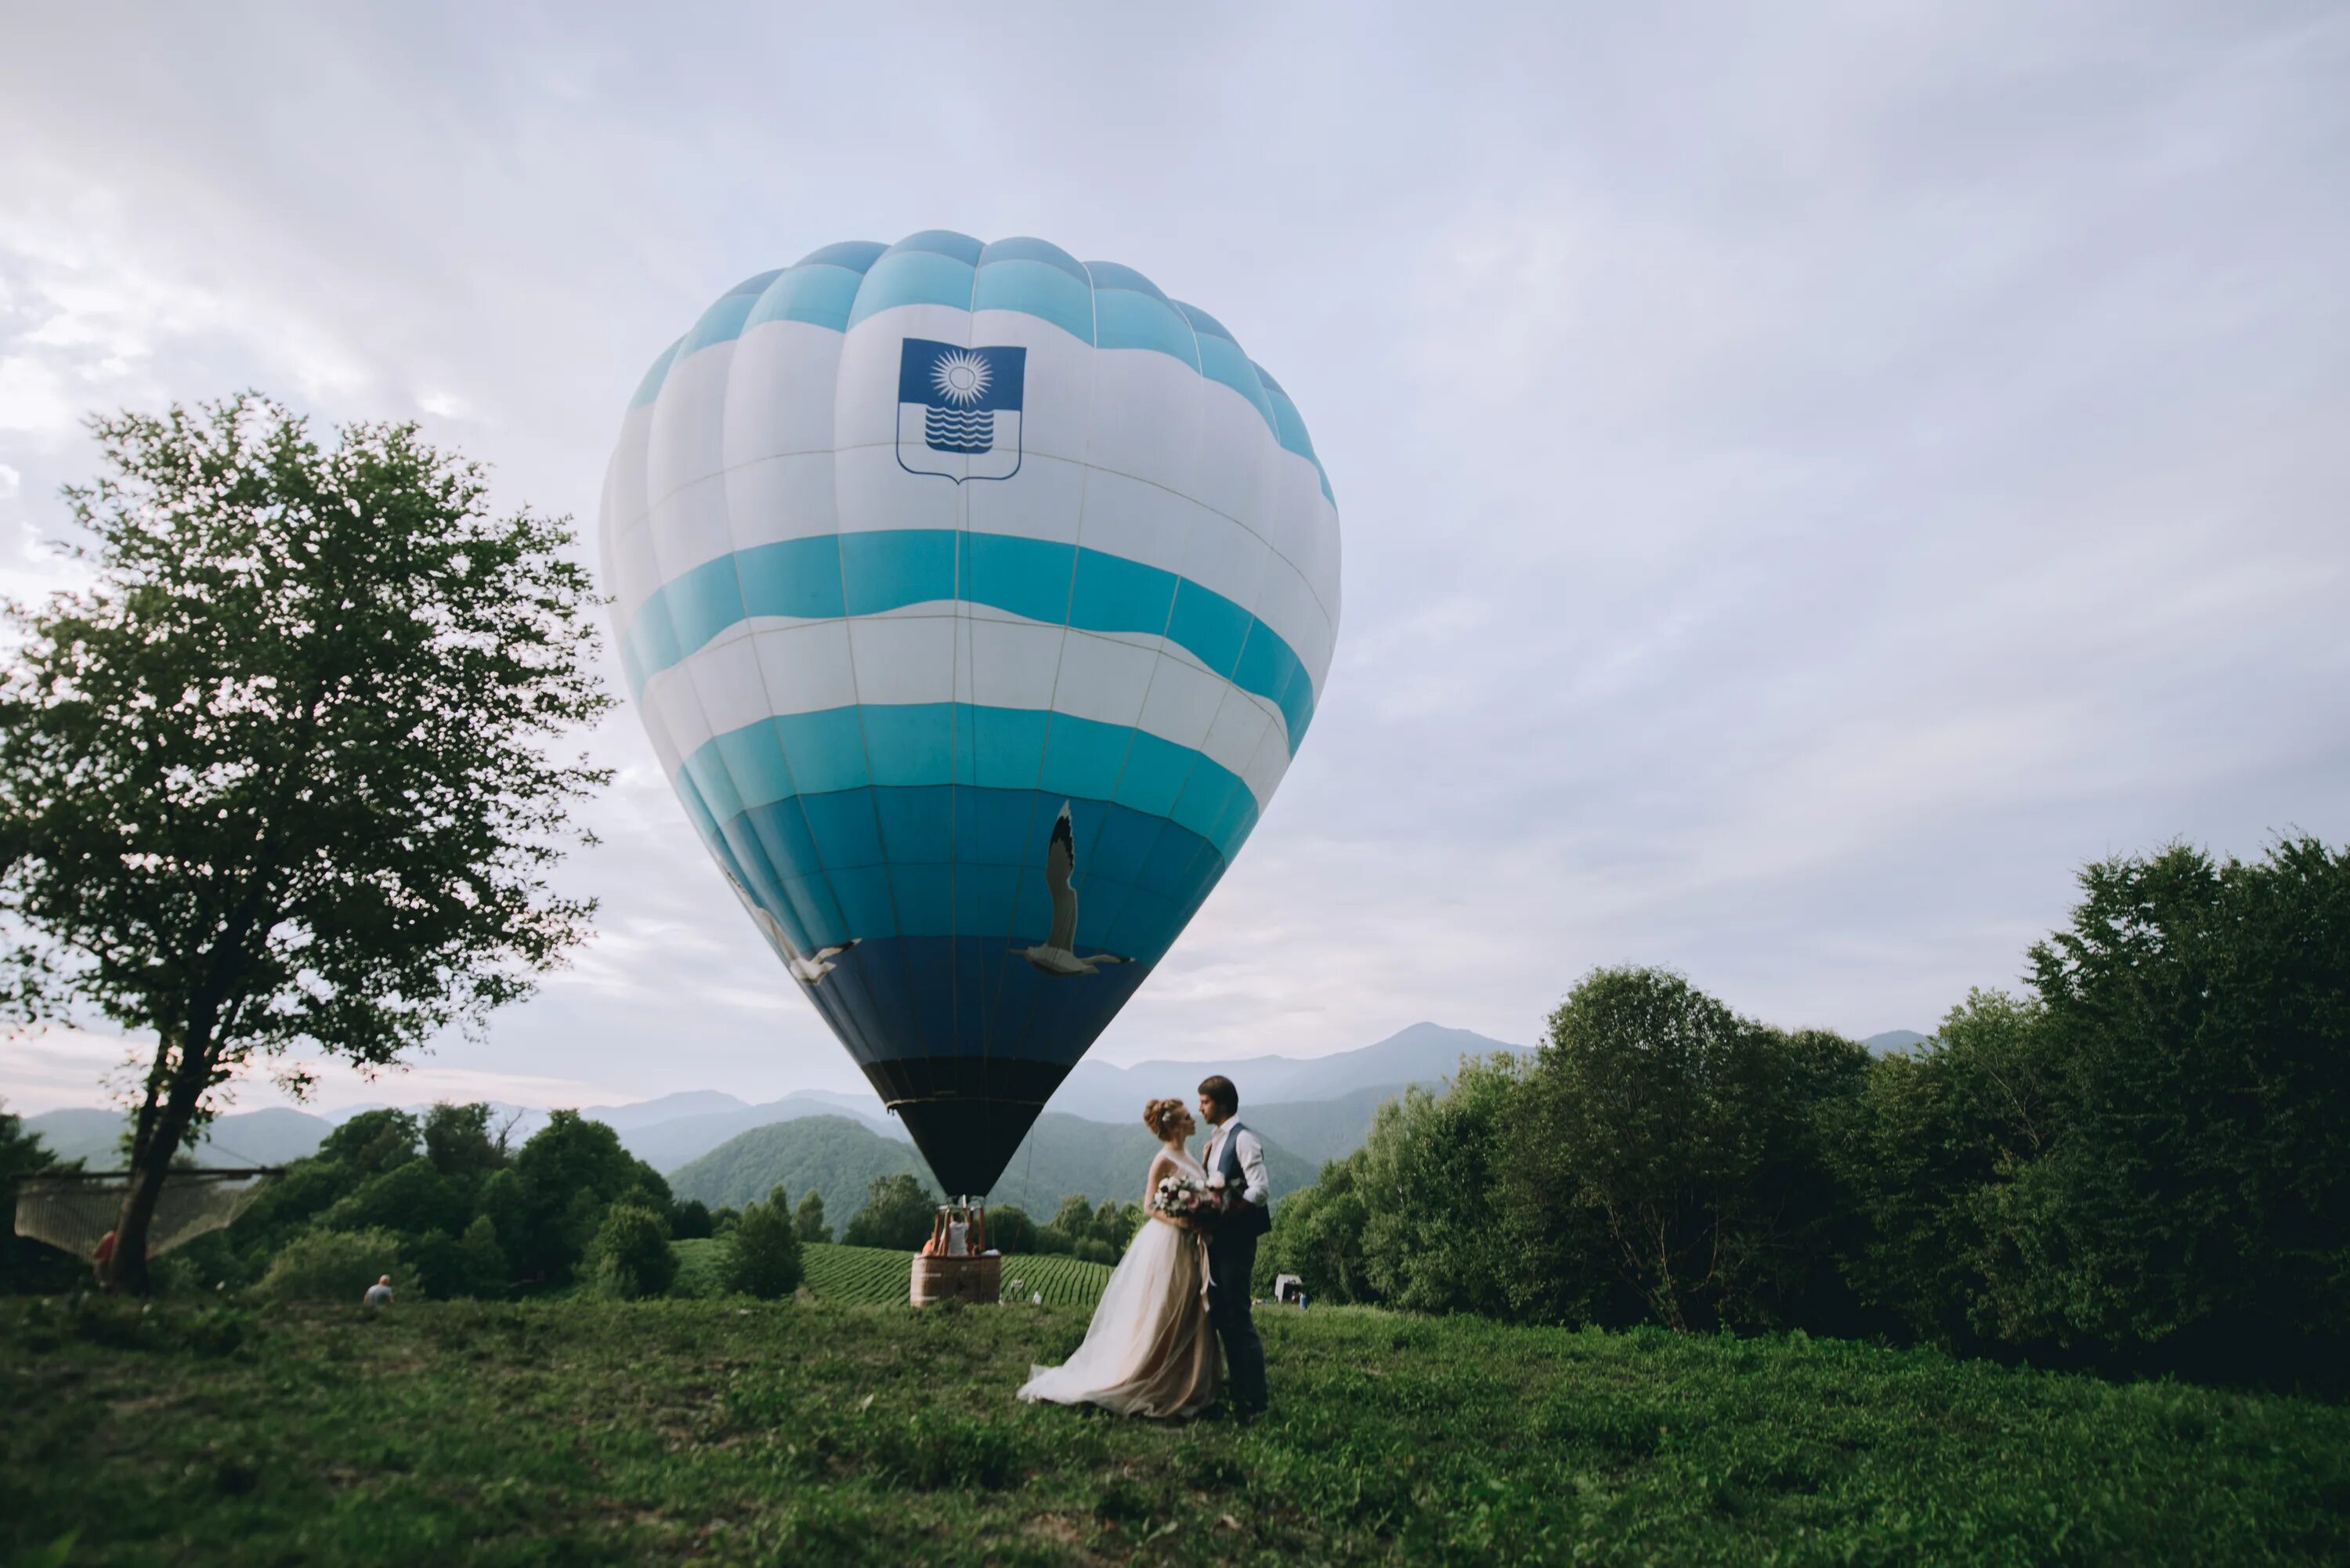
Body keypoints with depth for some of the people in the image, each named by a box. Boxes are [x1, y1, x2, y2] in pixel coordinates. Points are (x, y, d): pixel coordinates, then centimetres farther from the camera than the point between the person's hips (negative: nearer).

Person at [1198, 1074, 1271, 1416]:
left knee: (1238, 1319, -4)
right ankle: (1239, 1393, 21)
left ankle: (1254, 1401, 5)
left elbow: (1260, 1191, -21)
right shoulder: (1215, 1140, 13)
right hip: (1217, 1240, 9)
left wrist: (1225, 1214, -21)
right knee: (1221, 1317, 12)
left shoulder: (1243, 1139, -13)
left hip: (1235, 1241, -9)